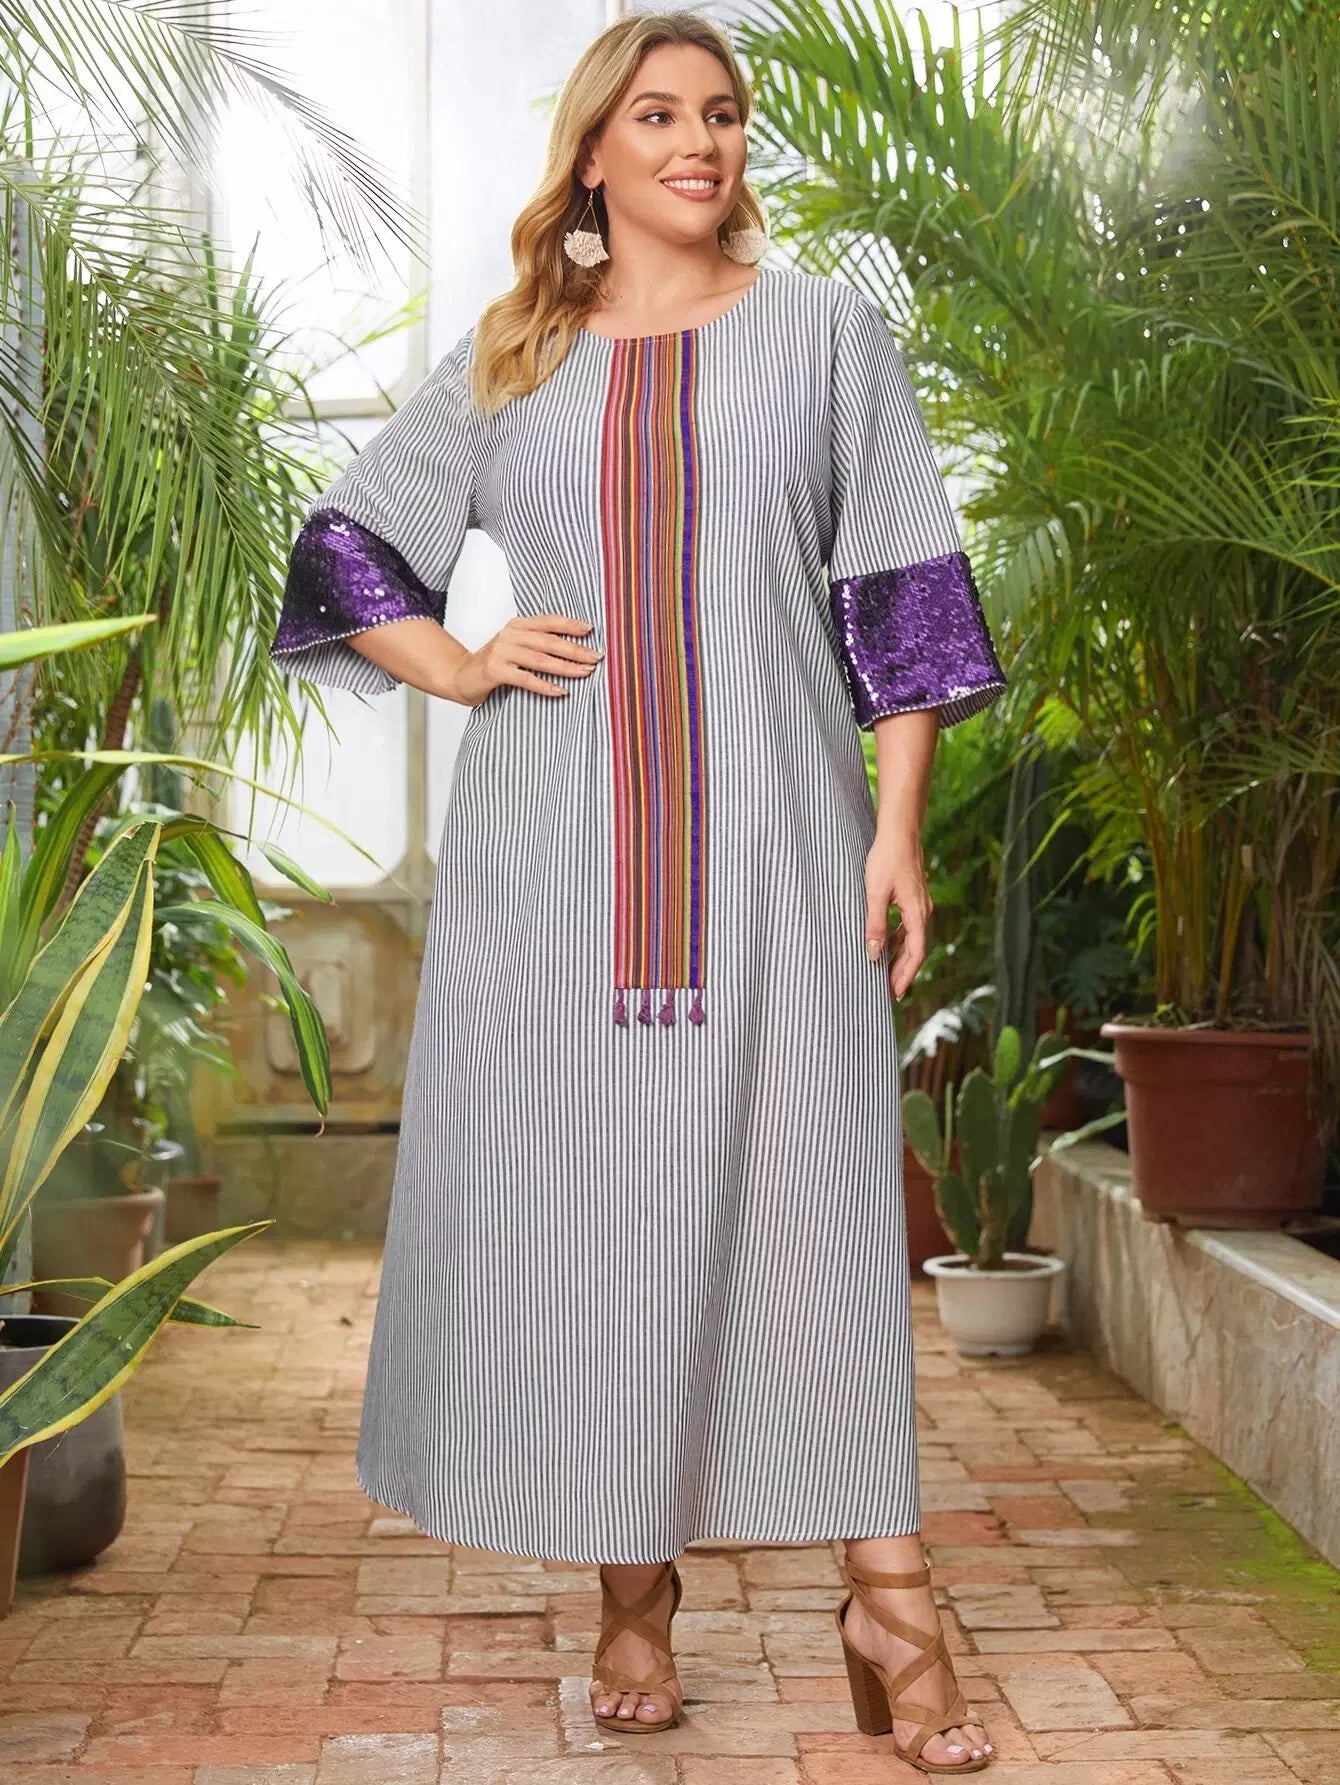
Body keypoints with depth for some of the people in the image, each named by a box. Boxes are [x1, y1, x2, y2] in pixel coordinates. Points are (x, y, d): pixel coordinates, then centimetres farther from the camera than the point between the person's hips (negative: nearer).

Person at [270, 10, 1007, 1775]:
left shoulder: (825, 331, 11)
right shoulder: (507, 358, 14)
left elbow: (897, 586, 5)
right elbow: (348, 545, 20)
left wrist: (900, 823, -4)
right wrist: (457, 668, 2)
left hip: (771, 832, -1)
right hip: (557, 846, 2)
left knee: (811, 1179, -6)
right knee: (582, 1185, 0)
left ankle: (888, 1597, 0)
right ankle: (633, 1593, 11)